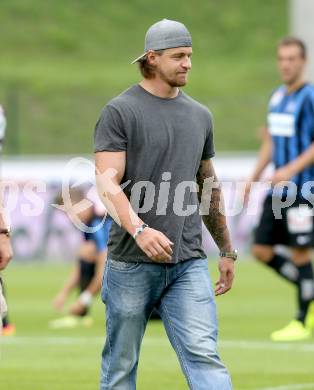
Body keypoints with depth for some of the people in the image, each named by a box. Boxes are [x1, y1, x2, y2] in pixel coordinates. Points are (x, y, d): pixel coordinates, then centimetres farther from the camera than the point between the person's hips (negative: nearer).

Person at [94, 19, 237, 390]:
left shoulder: (199, 116, 15)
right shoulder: (120, 112, -3)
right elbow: (107, 182, -13)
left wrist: (226, 250, 25)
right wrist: (139, 230, -28)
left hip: (188, 263, 4)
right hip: (131, 262, -3)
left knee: (204, 356, -10)